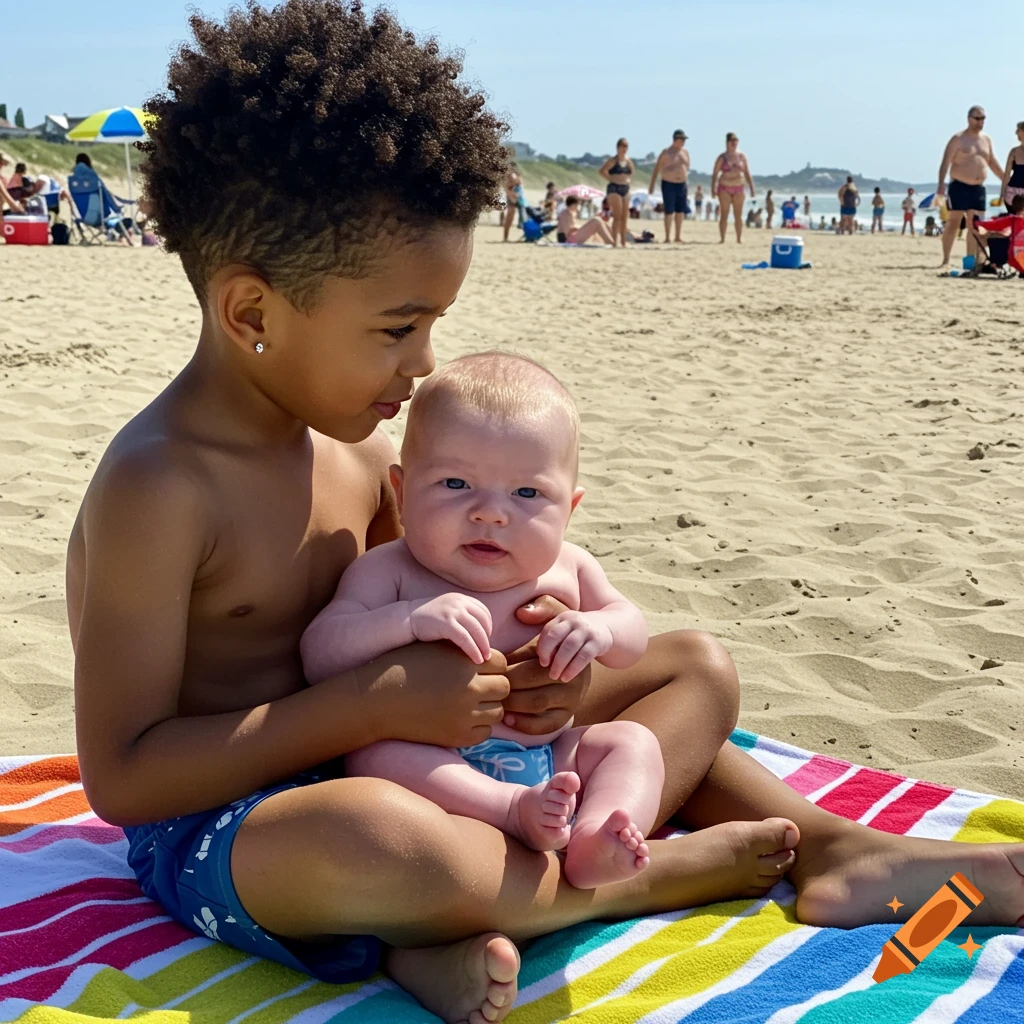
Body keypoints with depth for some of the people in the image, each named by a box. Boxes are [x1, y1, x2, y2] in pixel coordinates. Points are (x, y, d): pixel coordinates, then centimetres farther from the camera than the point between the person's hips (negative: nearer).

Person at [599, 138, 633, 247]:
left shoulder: (628, 161, 11)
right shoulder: (613, 160, -8)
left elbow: (633, 172, 29)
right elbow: (601, 171, -17)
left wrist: (629, 179, 11)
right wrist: (611, 179, -13)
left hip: (625, 189, 7)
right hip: (614, 189, -7)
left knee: (624, 217, 7)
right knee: (617, 216, -12)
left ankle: (623, 241, 13)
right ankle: (615, 241, -11)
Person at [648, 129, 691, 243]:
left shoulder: (685, 152, 10)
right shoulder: (666, 152, -6)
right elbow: (656, 168, -3)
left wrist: (686, 174, 4)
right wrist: (652, 184, -5)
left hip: (681, 185, 5)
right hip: (668, 184, -5)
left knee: (681, 211, 7)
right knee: (669, 211, -6)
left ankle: (678, 236, 17)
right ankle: (667, 238, -1)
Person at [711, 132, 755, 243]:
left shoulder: (741, 157, 7)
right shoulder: (722, 157, -1)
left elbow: (747, 173, 10)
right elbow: (715, 174, -4)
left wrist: (752, 189, 5)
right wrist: (713, 189, -15)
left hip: (738, 188, 2)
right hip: (724, 188, -2)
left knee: (738, 215, 2)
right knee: (724, 214, -2)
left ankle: (739, 238, 6)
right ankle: (722, 238, 2)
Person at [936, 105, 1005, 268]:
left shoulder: (986, 140, 14)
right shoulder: (958, 139, -4)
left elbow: (993, 164, 21)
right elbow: (945, 163, -11)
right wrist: (941, 185, -24)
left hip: (978, 189, 6)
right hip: (959, 187, -6)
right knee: (953, 224, -5)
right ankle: (945, 261, -2)